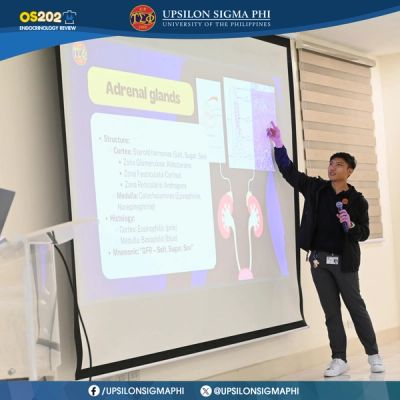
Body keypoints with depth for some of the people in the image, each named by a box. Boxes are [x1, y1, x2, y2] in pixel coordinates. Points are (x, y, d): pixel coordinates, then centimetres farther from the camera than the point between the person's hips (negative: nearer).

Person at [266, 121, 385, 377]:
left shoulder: (357, 200, -3)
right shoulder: (316, 188, 5)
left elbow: (364, 233, -2)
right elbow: (289, 171, 7)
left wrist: (350, 226, -22)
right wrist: (278, 144, 0)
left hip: (344, 262, -3)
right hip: (319, 260, 3)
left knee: (357, 308, 6)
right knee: (331, 312, 7)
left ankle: (374, 355, 19)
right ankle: (339, 359, 13)